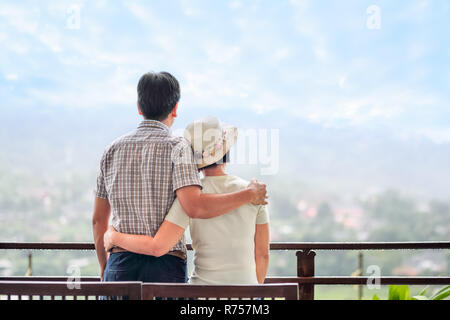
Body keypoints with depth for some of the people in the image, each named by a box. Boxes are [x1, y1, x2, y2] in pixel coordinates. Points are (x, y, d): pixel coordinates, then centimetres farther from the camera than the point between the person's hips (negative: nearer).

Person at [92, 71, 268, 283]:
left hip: (120, 266, 4)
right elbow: (194, 207, -20)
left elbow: (99, 220, 14)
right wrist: (249, 195, -9)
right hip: (165, 268, -4)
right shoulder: (177, 147, -6)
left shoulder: (112, 150, 10)